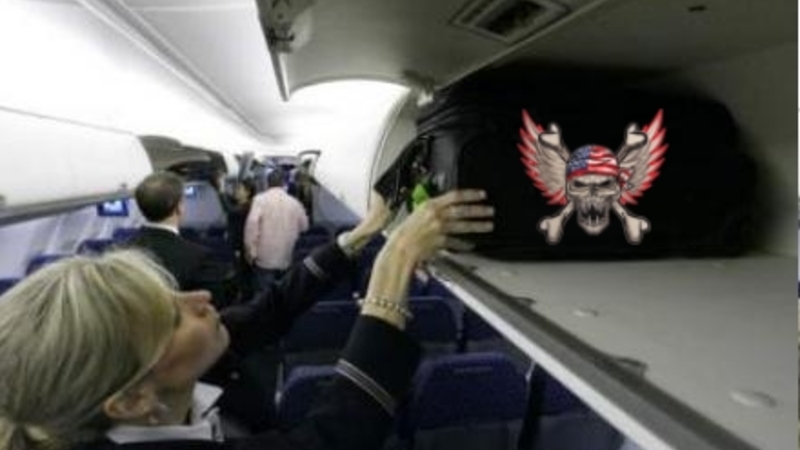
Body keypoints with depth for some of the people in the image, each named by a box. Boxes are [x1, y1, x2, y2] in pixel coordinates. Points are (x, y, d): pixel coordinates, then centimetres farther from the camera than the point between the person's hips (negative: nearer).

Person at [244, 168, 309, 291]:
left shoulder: (261, 199, -4)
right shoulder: (294, 202, 6)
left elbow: (252, 223, -15)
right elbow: (304, 226, 10)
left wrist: (251, 251, -9)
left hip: (265, 258, -3)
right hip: (287, 259, 4)